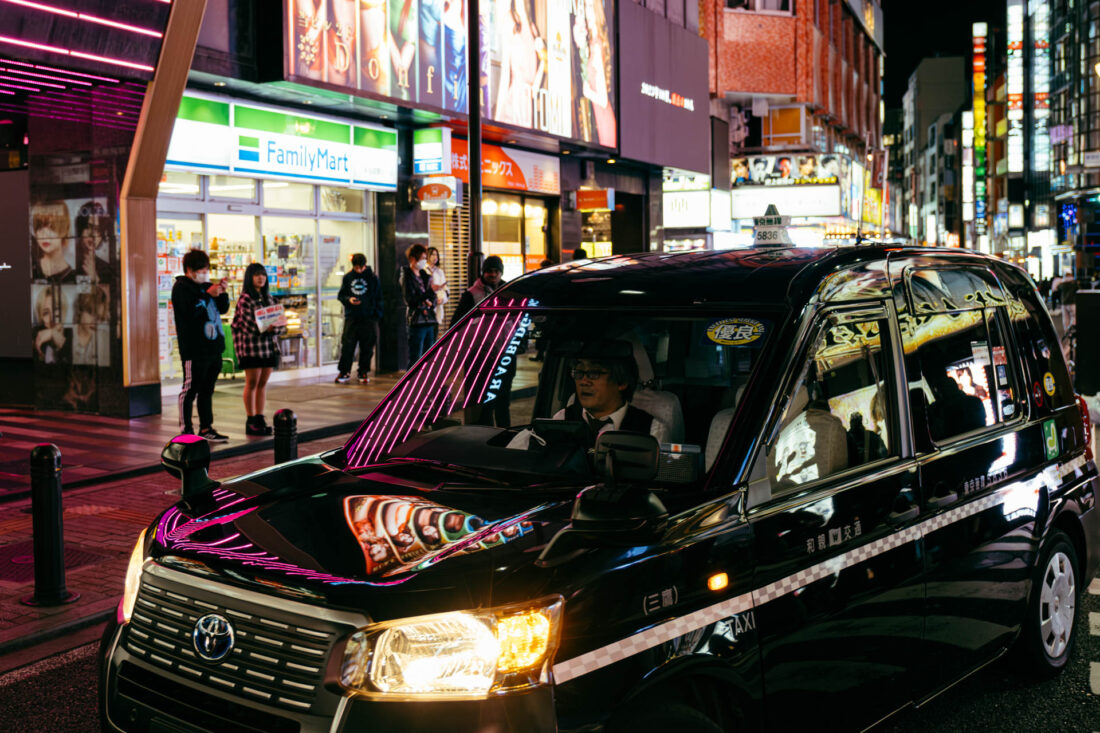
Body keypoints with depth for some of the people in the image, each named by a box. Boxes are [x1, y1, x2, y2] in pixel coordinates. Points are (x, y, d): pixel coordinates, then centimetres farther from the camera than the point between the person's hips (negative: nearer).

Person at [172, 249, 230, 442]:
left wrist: (222, 293, -1)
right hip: (194, 348, -8)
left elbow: (224, 309, 17)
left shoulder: (206, 285, 16)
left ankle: (206, 428, 21)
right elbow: (190, 311, -22)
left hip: (213, 346, 8)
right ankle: (185, 431, 2)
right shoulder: (181, 287, -7)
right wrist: (208, 294, -21)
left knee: (207, 389, 14)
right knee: (190, 389, -4)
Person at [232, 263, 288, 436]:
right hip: (252, 345, -6)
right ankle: (251, 422, 4)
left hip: (269, 344, 6)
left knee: (263, 383, 9)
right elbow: (249, 324, -14)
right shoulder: (245, 298, -7)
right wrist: (267, 327, -23)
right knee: (252, 383, -1)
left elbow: (278, 319, 11)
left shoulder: (268, 297, 15)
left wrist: (276, 326, -10)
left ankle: (260, 418, 15)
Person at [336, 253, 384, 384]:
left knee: (367, 348, 4)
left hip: (369, 318, -1)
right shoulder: (347, 277, 6)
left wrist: (377, 315, -3)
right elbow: (341, 295, 13)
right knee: (347, 346, -1)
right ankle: (344, 372, 9)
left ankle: (364, 373, 15)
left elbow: (378, 298, 5)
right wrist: (348, 299, -9)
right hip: (351, 318, 1)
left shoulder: (373, 278, 1)